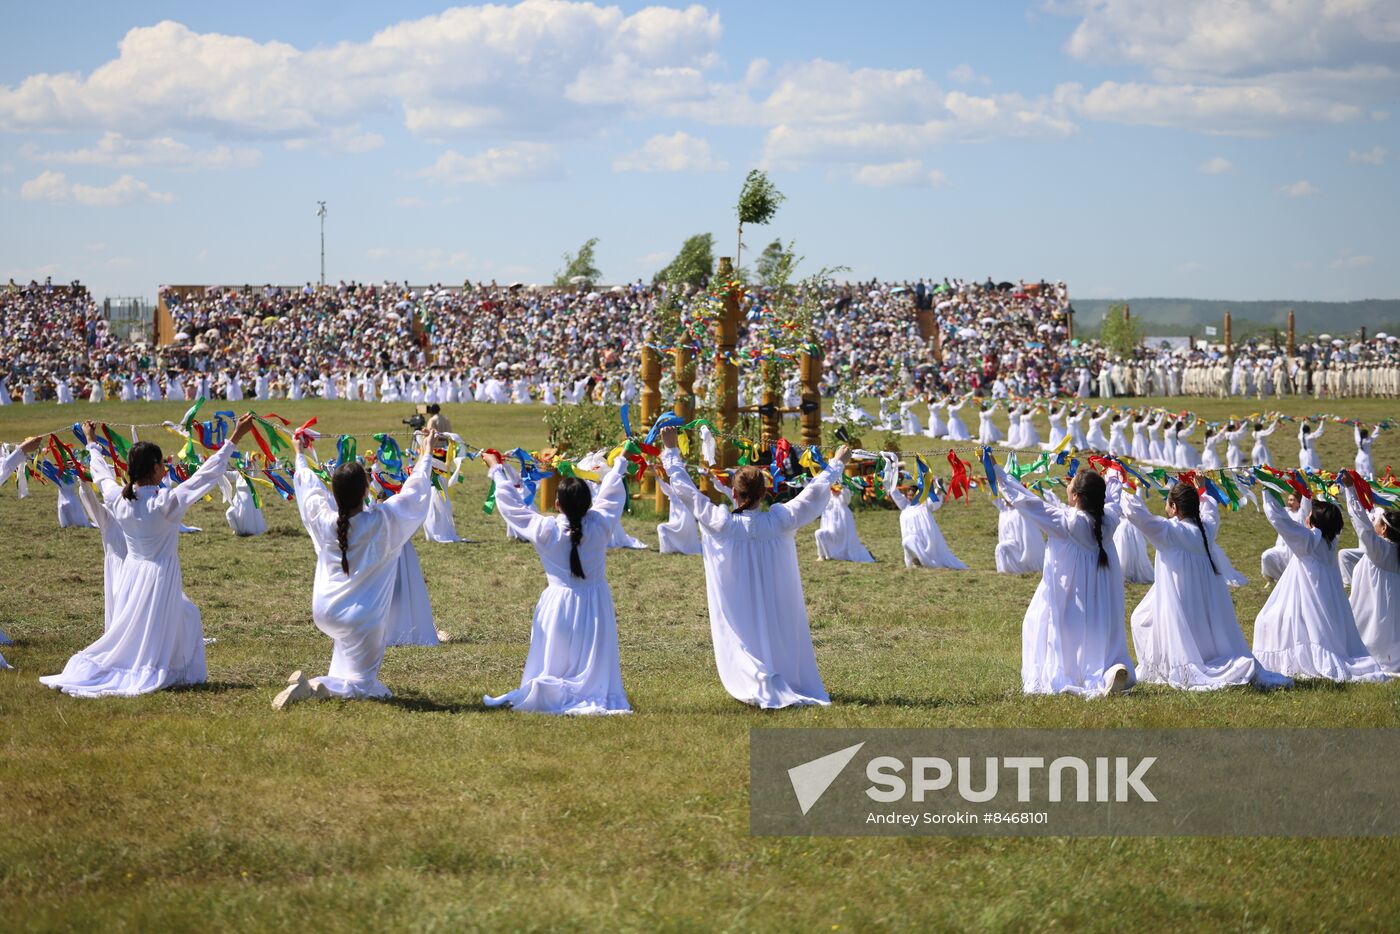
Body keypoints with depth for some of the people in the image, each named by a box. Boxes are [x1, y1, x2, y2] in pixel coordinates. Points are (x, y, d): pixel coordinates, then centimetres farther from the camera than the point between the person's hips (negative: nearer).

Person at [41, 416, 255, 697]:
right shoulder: (165, 502, -20)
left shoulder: (118, 499, -6)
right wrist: (234, 439, -16)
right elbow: (207, 474, -19)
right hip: (160, 576, -7)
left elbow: (102, 476, 15)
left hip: (132, 575, 7)